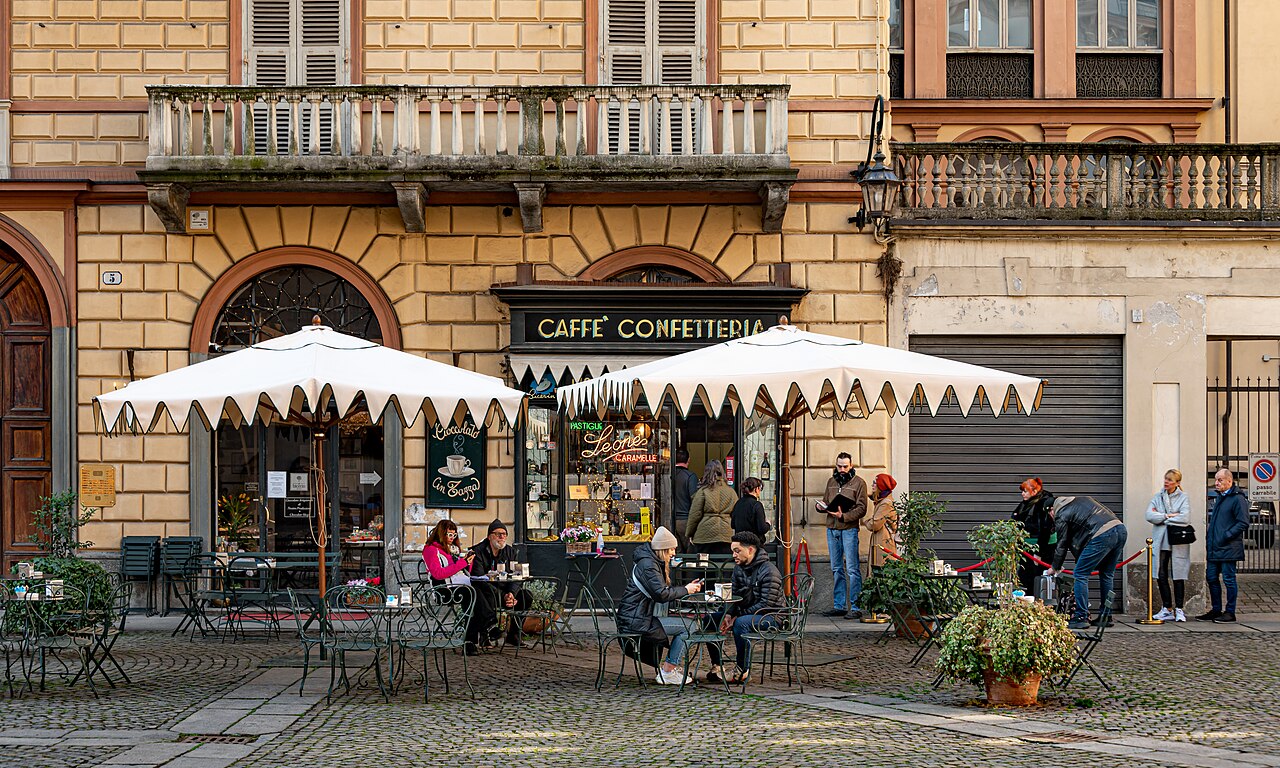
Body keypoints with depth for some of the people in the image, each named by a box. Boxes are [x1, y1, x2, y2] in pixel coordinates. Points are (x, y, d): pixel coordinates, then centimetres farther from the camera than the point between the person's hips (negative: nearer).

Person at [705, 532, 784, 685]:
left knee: (741, 623, -37)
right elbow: (734, 595, 11)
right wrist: (728, 614, -10)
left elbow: (766, 604, -23)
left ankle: (743, 670, -27)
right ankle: (717, 666, -4)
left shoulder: (768, 571, -19)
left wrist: (738, 616, -24)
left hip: (770, 616, -8)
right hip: (744, 612, 8)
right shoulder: (739, 568, 8)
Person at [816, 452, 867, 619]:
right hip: (832, 528, 6)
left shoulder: (858, 483, -1)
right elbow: (826, 502, 24)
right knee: (837, 569, 10)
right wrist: (821, 506, 0)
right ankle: (839, 606, 15)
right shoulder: (831, 481, 16)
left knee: (852, 569, -6)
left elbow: (861, 509, -8)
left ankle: (855, 607, -5)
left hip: (849, 529, -6)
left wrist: (844, 516, -21)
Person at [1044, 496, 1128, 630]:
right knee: (1106, 574, 21)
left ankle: (1081, 617, 2)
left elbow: (1062, 545, 13)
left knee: (1081, 574, 3)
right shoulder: (1081, 499, 31)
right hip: (1121, 529, 8)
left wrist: (1055, 568, 27)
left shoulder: (1061, 515, 9)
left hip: (1102, 536, -8)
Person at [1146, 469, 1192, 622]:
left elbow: (1185, 518, -15)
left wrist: (1161, 518, -7)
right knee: (1161, 576, 2)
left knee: (1178, 577, 0)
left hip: (1178, 542, -3)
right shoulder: (1157, 498, 11)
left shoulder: (1183, 498, 1)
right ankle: (1167, 609, 11)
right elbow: (1149, 516, -3)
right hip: (1160, 542, 3)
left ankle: (1178, 610, 6)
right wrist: (1168, 516, -11)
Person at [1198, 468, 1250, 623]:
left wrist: (1226, 536, -18)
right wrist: (1209, 535, 15)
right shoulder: (1219, 498, 17)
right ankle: (1216, 610, 20)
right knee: (1211, 578, 10)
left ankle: (1230, 612, 5)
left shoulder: (1238, 499, -11)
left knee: (1229, 579, -2)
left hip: (1228, 549, -9)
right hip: (1213, 548, 9)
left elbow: (1243, 523, -15)